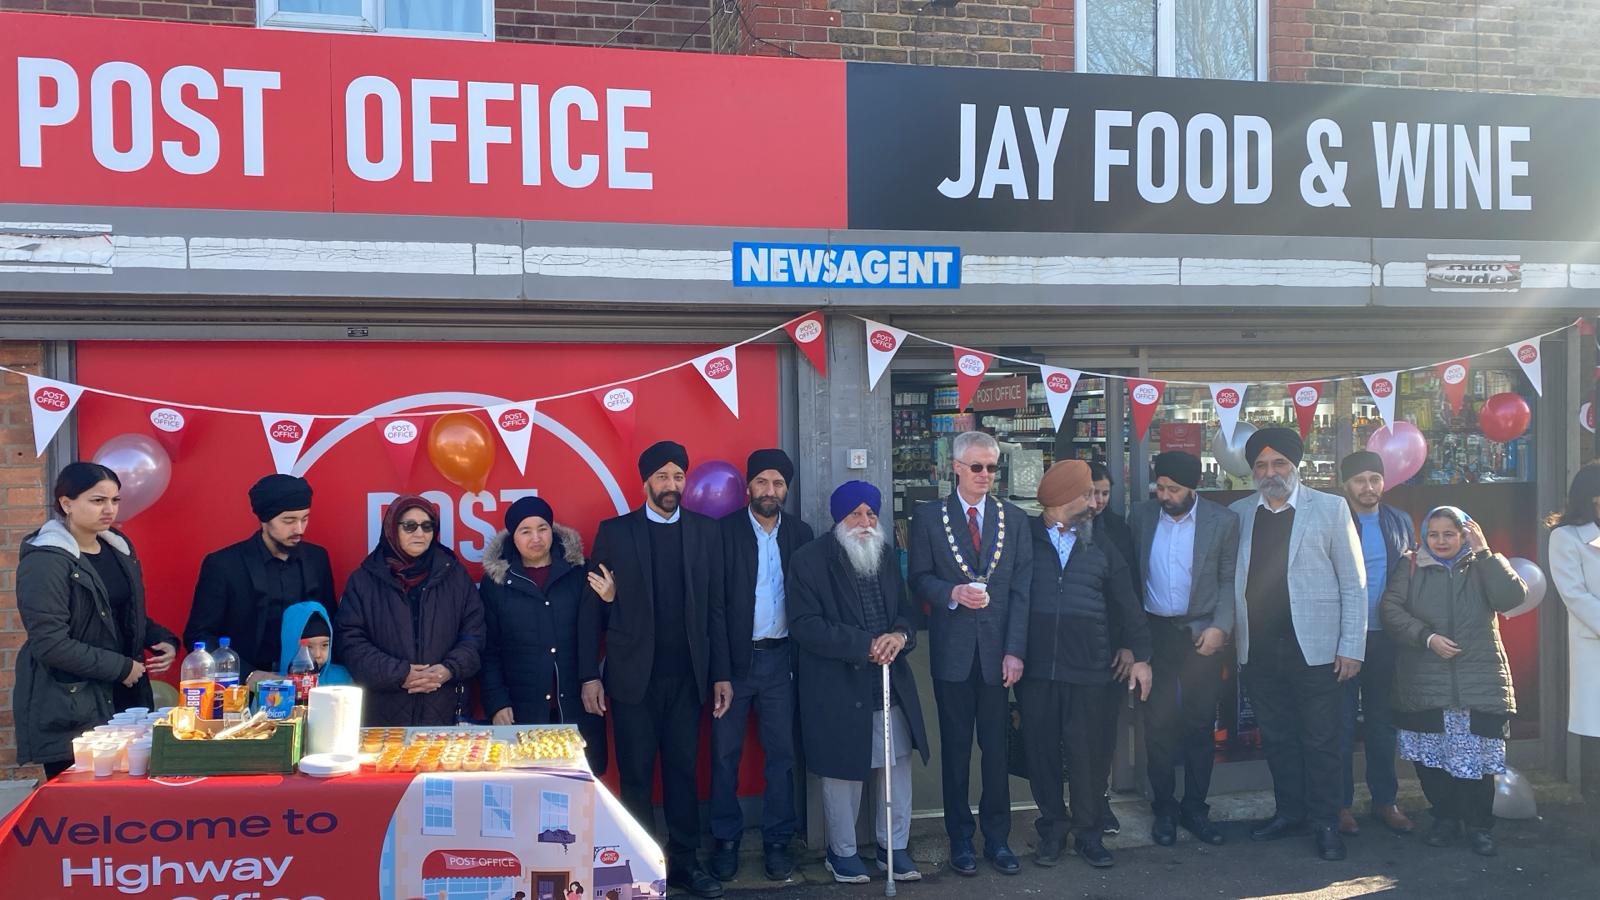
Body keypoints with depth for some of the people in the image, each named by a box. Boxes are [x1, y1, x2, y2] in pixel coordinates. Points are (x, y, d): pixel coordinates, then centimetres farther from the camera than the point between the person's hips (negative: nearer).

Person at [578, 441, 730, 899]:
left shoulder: (705, 530, 6)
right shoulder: (614, 531, 0)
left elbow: (714, 607, 6)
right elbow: (591, 609, 0)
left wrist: (721, 674, 3)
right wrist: (589, 676, -5)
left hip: (686, 676, 2)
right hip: (632, 676, -2)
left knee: (683, 771, 8)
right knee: (636, 775, 6)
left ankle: (684, 861, 19)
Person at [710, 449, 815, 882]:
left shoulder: (800, 533, 6)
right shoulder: (724, 530, -4)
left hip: (780, 658, 2)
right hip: (735, 656, -2)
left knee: (782, 752, 6)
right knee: (725, 752, 6)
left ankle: (777, 840, 18)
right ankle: (726, 839, 18)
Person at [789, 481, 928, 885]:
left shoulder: (886, 554, 10)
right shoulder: (809, 560, -8)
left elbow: (906, 609, 14)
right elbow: (805, 625, -14)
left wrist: (901, 635, -11)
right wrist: (865, 645, -19)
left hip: (889, 683, 5)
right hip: (837, 687, -5)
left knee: (897, 765, 9)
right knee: (843, 772, 6)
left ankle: (894, 846, 27)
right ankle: (842, 851, 25)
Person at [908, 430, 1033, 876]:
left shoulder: (1015, 519, 7)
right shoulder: (928, 517, 3)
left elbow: (1021, 590, 2)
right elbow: (919, 579, 2)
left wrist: (1015, 650, -5)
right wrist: (953, 593, -19)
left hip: (997, 650, 1)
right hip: (951, 650, -1)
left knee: (996, 747, 5)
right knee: (955, 748, 7)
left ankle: (997, 838, 19)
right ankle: (960, 839, 19)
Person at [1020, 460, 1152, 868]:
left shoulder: (1100, 548, 11)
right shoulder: (1024, 538, 2)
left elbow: (1126, 604, 12)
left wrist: (1141, 655, 8)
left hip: (1088, 667, 1)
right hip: (1035, 667, -1)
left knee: (1088, 751, 3)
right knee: (1042, 750, 6)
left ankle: (1088, 831, 18)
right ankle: (1052, 827, 20)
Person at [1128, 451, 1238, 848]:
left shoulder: (1223, 521, -3)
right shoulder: (1141, 515, 1)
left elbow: (1229, 580, 2)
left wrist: (1220, 627, -9)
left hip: (1202, 634, -1)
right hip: (1154, 632, 1)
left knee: (1200, 725, 6)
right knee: (1158, 724, 4)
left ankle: (1195, 809, 19)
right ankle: (1164, 809, 16)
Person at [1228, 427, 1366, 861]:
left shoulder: (1330, 508, 1)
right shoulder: (1239, 513, 10)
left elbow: (1353, 583, -1)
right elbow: (1228, 578, 9)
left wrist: (1351, 647, -7)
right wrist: (1225, 633, -2)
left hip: (1313, 646, -3)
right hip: (1258, 649, 3)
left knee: (1320, 741, 3)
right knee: (1276, 737, 12)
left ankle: (1325, 823, 15)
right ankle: (1290, 813, 25)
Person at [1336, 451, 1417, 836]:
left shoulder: (1400, 522, 10)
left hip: (1386, 637, 4)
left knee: (1382, 721, 13)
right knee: (1342, 722, 3)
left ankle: (1384, 800, 24)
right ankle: (1341, 803, 11)